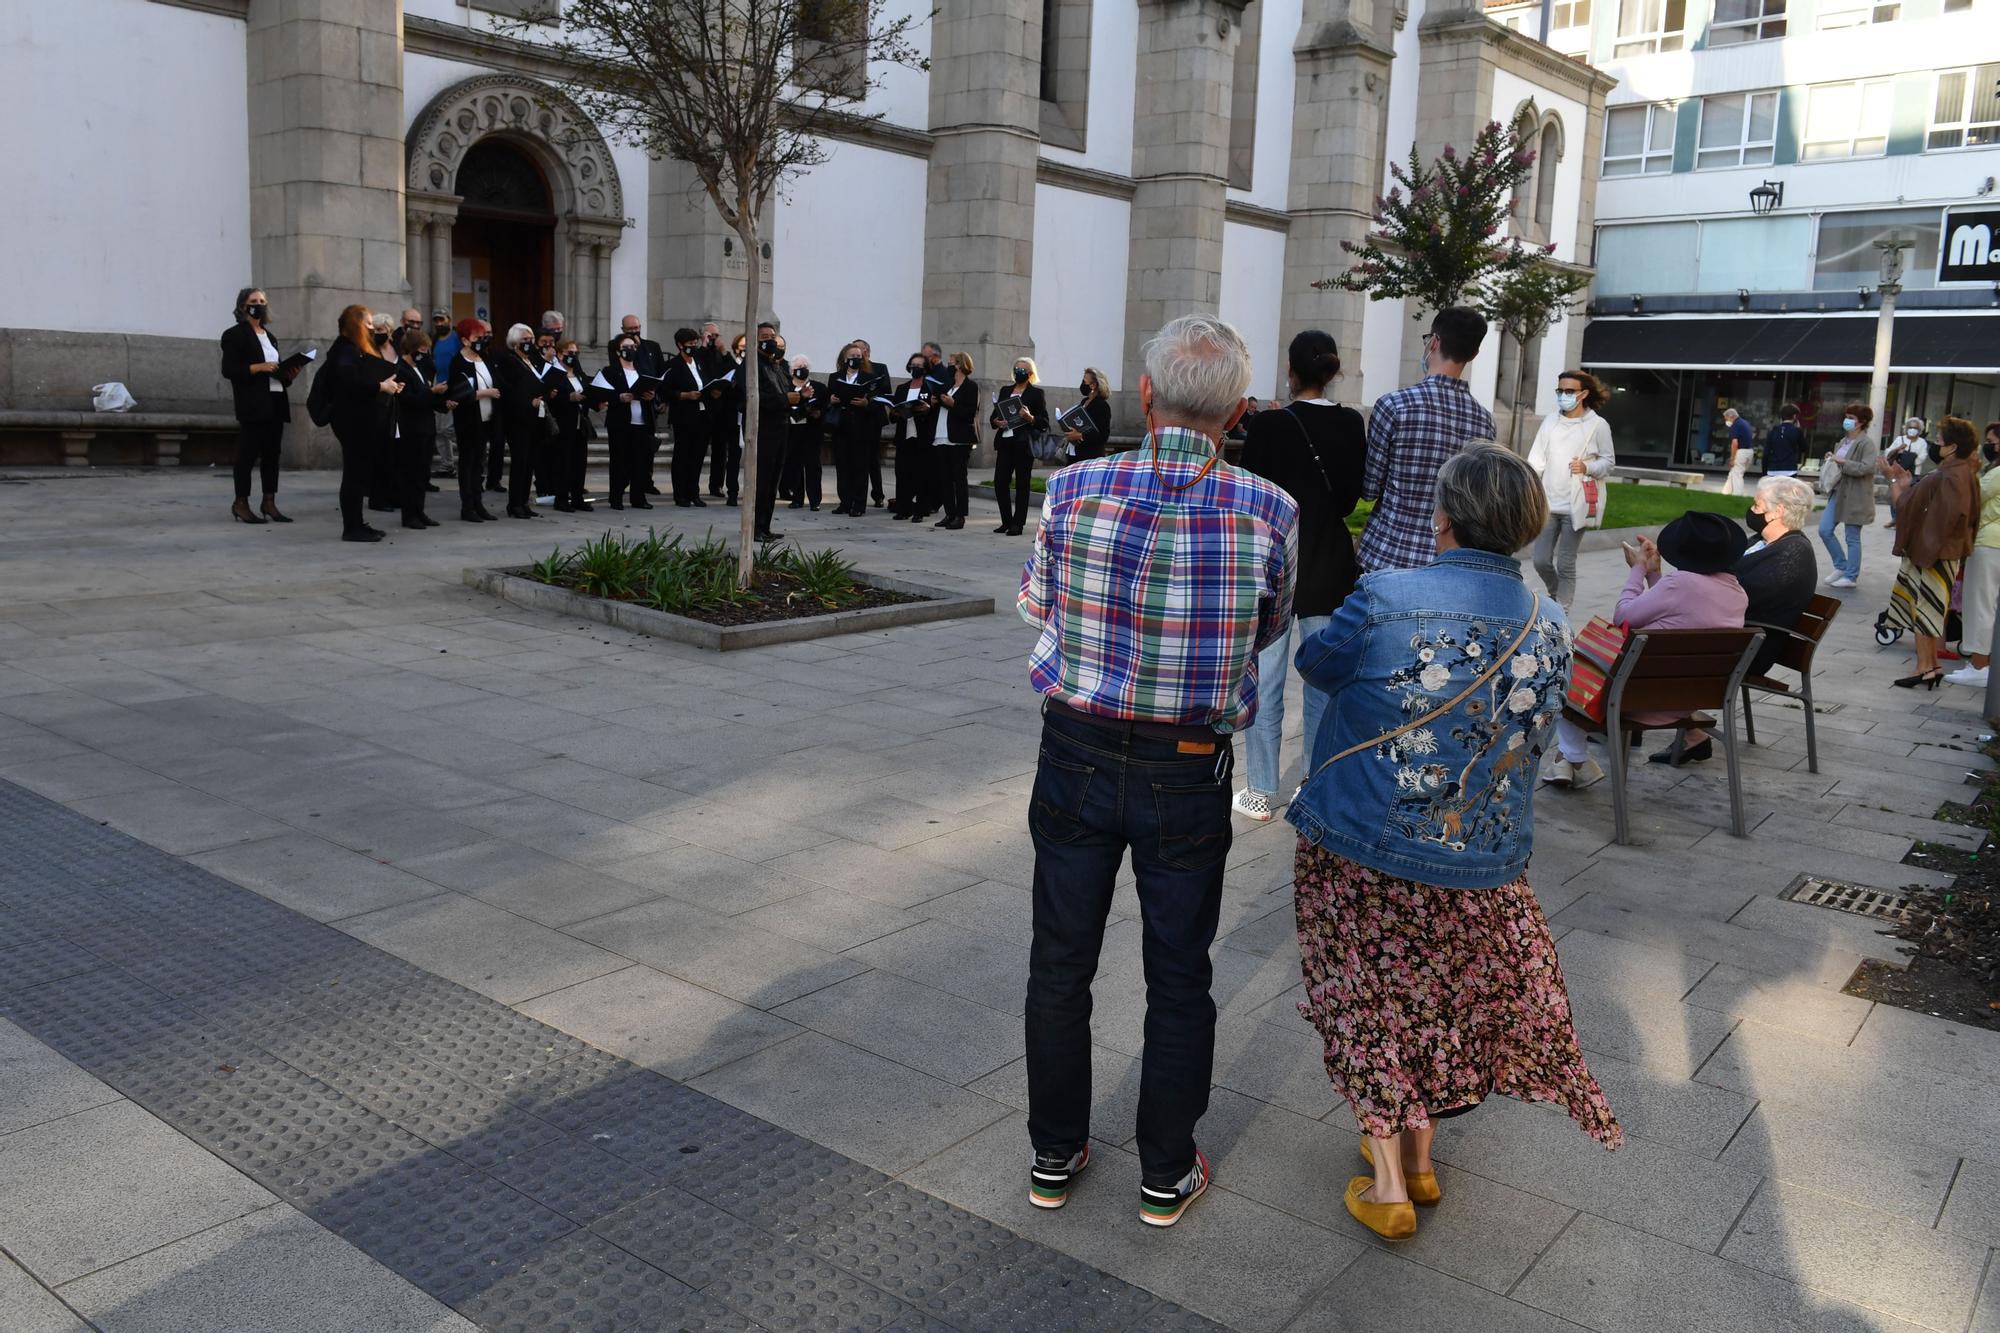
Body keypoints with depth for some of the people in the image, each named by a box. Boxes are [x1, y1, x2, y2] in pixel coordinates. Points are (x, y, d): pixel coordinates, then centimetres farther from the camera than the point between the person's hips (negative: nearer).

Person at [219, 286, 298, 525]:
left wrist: (288, 374, 4)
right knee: (248, 453, -6)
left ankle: (269, 504, 9)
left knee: (272, 454, 5)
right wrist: (258, 367, -19)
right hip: (253, 405, -7)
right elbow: (228, 370, -9)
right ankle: (241, 505, -1)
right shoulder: (235, 334, -1)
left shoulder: (268, 335, 21)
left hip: (275, 402, 7)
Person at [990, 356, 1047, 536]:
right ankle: (1006, 521, 12)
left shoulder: (1036, 393, 1)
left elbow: (1044, 422, -2)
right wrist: (996, 422, -4)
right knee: (999, 482, 0)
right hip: (1005, 442, 5)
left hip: (1023, 445, -5)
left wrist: (1030, 418, -20)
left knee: (1021, 484, 0)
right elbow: (993, 416, 18)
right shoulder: (1005, 390, 16)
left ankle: (1018, 524, 6)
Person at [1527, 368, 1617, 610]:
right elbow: (1536, 461, 4)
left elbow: (1609, 461, 5)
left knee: (1565, 564, 0)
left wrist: (1588, 468, -16)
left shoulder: (1598, 425, -3)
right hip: (1547, 503, 3)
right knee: (1541, 561, 5)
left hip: (1575, 506, -3)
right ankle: (1555, 596, 33)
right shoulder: (1550, 421, 5)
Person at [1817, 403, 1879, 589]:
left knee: (1852, 538, 1)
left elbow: (1867, 467, -23)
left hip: (1854, 497, -8)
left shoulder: (1866, 443, -11)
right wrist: (1830, 460, 5)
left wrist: (1842, 462, -20)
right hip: (1838, 493, 8)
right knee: (1825, 530, 4)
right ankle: (1841, 566, 19)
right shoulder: (1843, 441, 13)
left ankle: (1851, 576, 11)